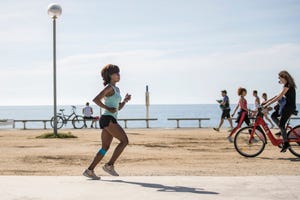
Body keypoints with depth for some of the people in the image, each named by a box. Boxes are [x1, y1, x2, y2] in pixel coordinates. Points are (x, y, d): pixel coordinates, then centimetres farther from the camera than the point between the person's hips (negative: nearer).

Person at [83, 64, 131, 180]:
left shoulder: (116, 89, 22)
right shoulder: (109, 87, -5)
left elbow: (119, 107, 27)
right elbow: (96, 99, -15)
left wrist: (125, 100, 10)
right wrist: (108, 109, -15)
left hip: (111, 120, 9)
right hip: (108, 119, -9)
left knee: (105, 148, 7)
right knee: (124, 141, -11)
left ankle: (89, 170, 6)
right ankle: (110, 165, -8)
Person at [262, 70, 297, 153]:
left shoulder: (287, 85, -16)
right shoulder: (287, 85, 15)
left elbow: (279, 97, -22)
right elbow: (278, 96, 20)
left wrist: (267, 104, -22)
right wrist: (266, 101, 17)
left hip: (289, 107, -9)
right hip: (286, 106, 9)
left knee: (281, 124, -9)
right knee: (273, 116, 8)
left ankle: (286, 144, -3)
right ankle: (283, 131, 11)